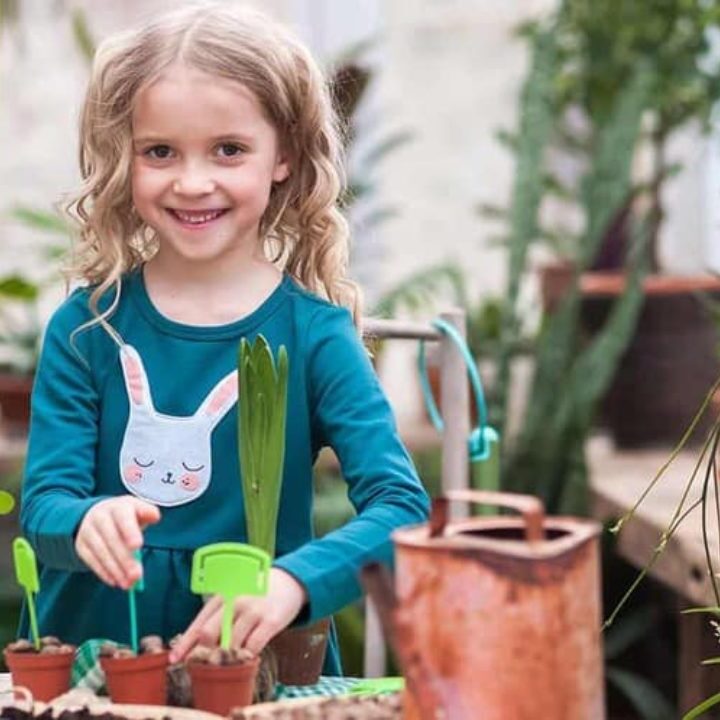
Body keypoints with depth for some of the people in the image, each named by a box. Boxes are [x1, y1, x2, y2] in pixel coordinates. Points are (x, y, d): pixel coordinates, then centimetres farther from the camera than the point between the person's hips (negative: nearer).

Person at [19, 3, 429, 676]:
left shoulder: (313, 333, -3)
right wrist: (84, 521, -26)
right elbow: (42, 502, -3)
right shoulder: (87, 327, 2)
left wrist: (295, 580, -29)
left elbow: (402, 506, -11)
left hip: (260, 666, -3)